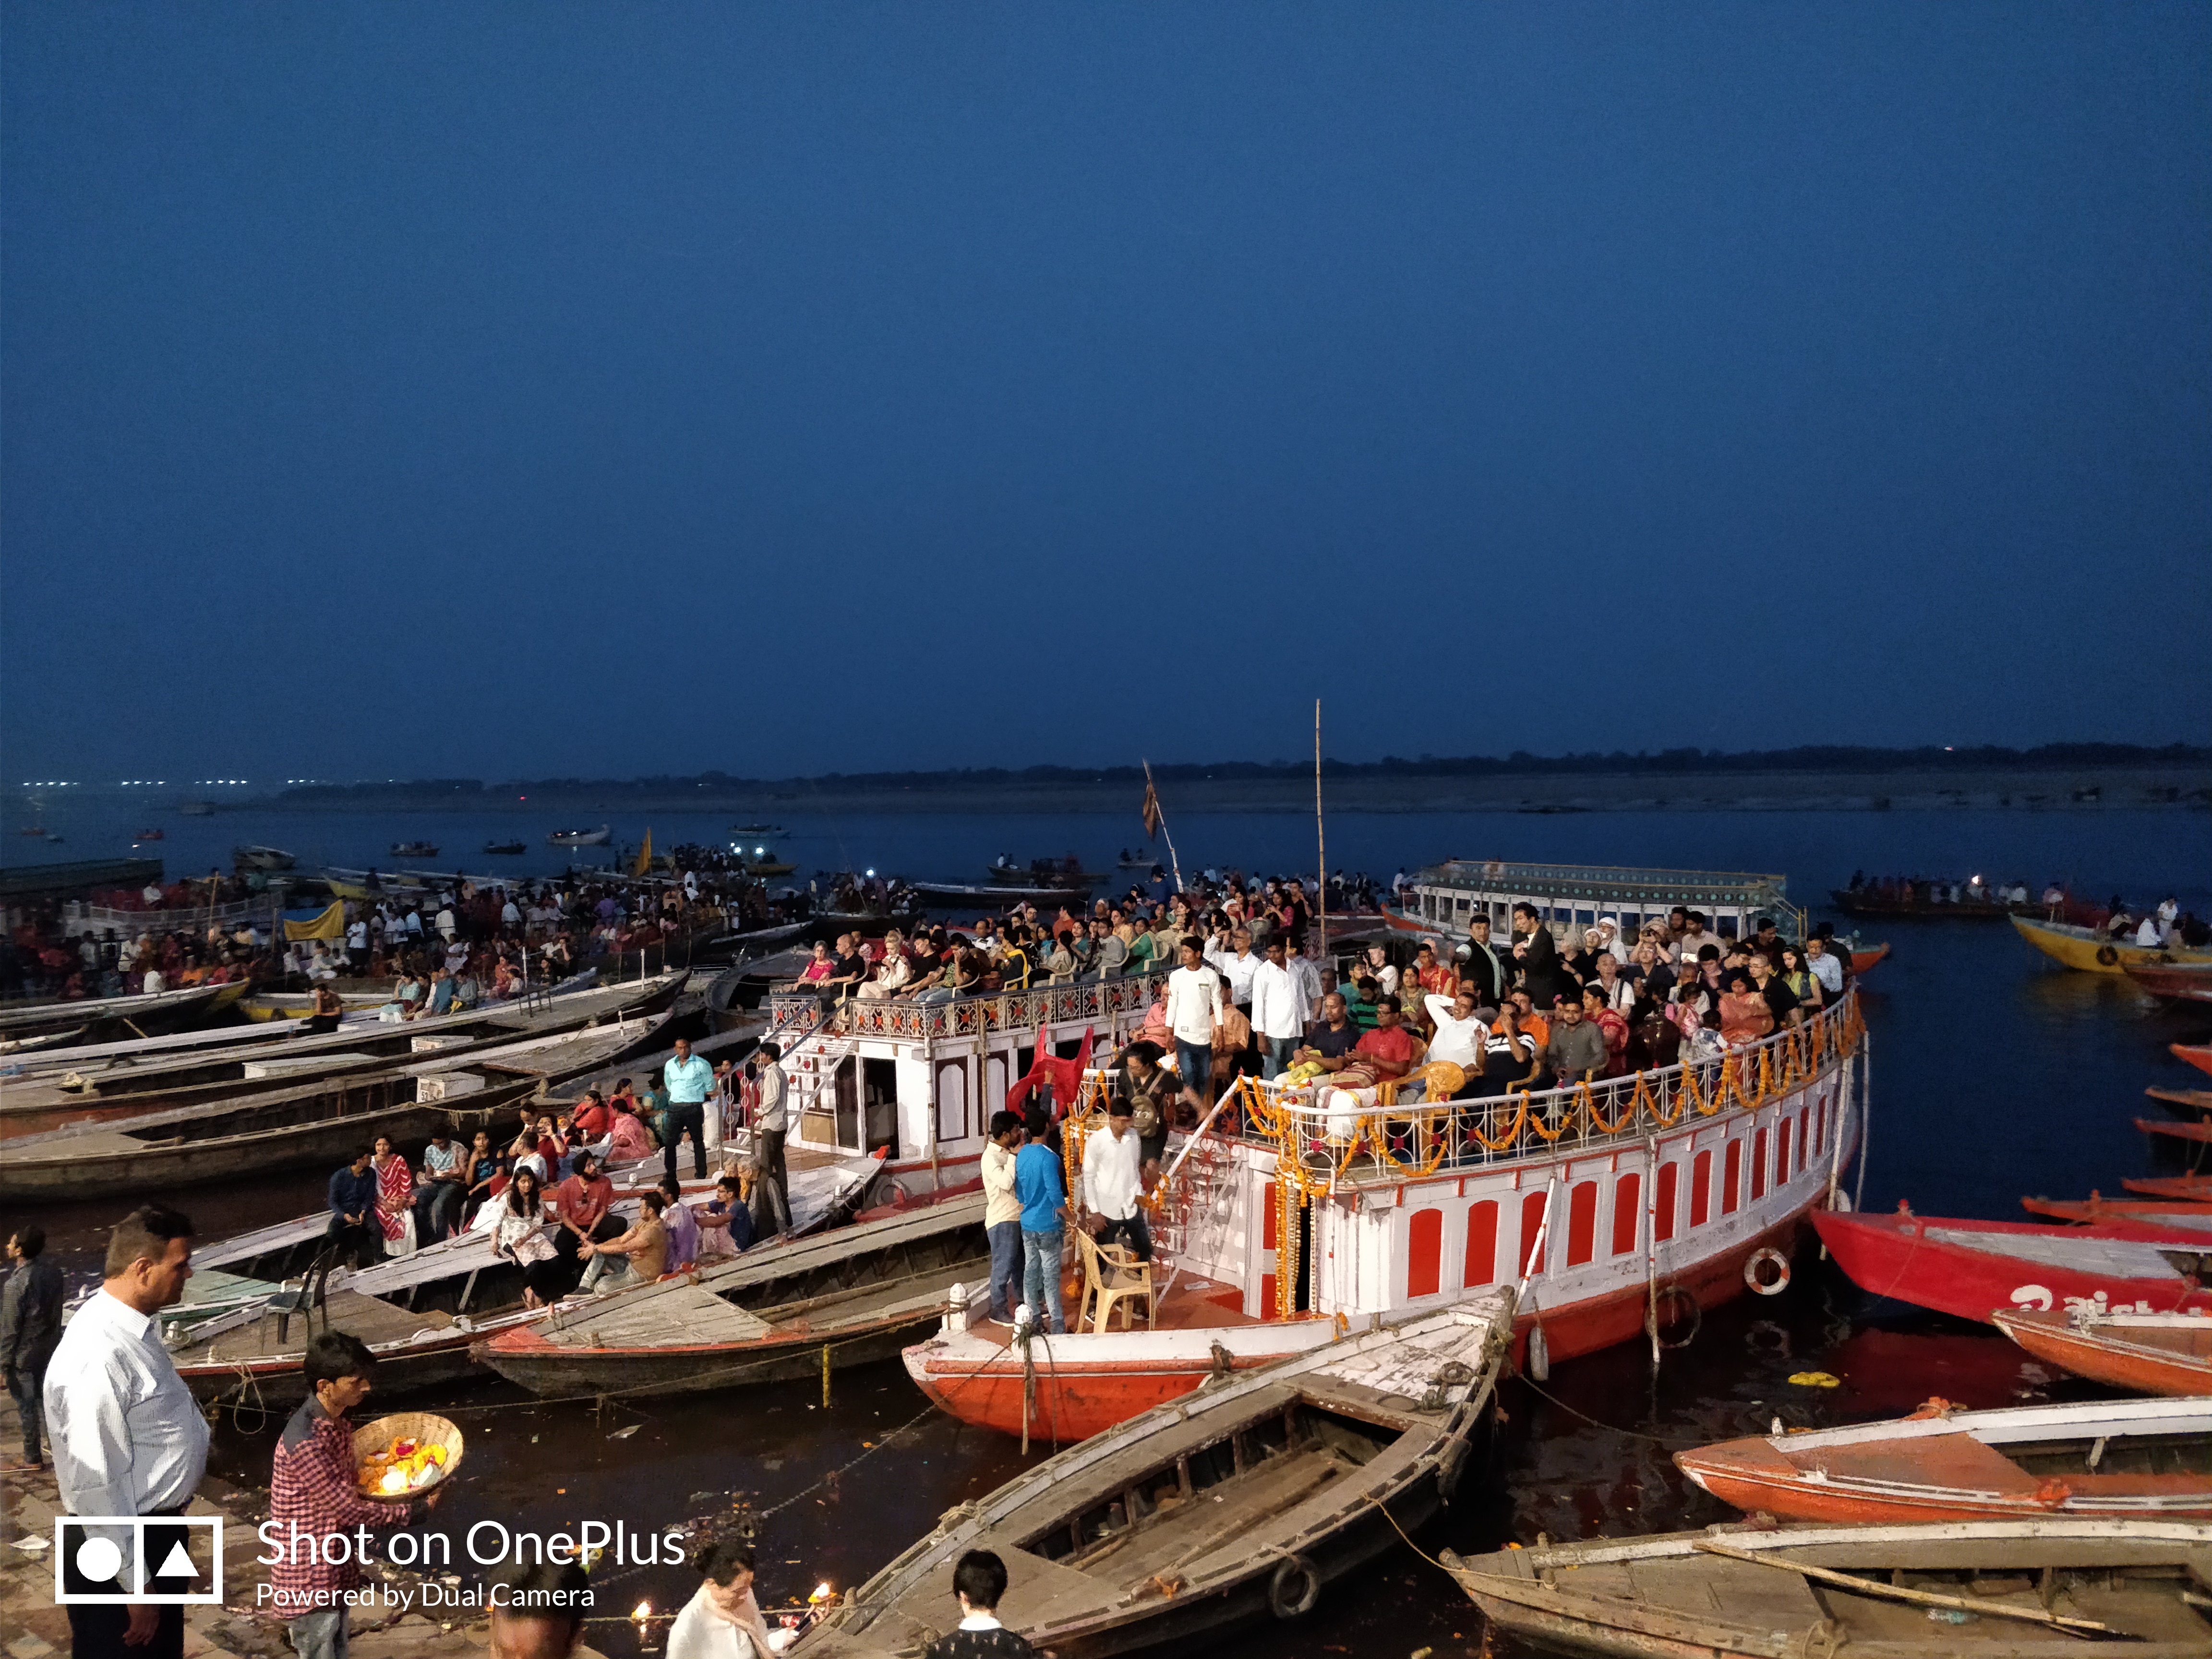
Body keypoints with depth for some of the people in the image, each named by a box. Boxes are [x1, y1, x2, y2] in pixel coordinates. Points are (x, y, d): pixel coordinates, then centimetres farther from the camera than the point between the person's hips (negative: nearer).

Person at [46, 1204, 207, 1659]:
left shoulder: (135, 1326, 0)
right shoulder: (97, 1358, -29)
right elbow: (97, 1488, -25)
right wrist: (134, 1585, -19)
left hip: (160, 1527, 9)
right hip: (121, 1545, -9)